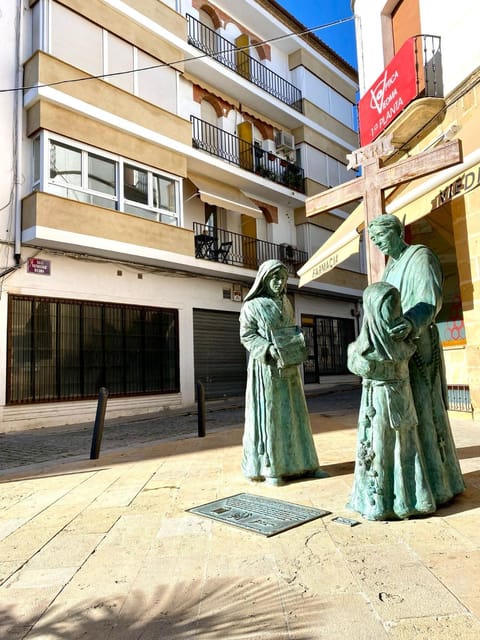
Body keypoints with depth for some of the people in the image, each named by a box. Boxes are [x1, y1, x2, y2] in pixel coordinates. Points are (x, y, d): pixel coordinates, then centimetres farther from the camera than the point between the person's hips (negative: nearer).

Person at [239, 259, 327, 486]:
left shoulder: (285, 303, 14)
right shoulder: (252, 306, -5)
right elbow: (247, 336, -9)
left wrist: (300, 344, 1)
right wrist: (269, 349, -22)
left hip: (288, 367, 6)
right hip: (266, 367, -6)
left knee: (293, 413, 10)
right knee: (268, 414, -1)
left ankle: (300, 463, 19)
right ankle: (268, 468, 8)